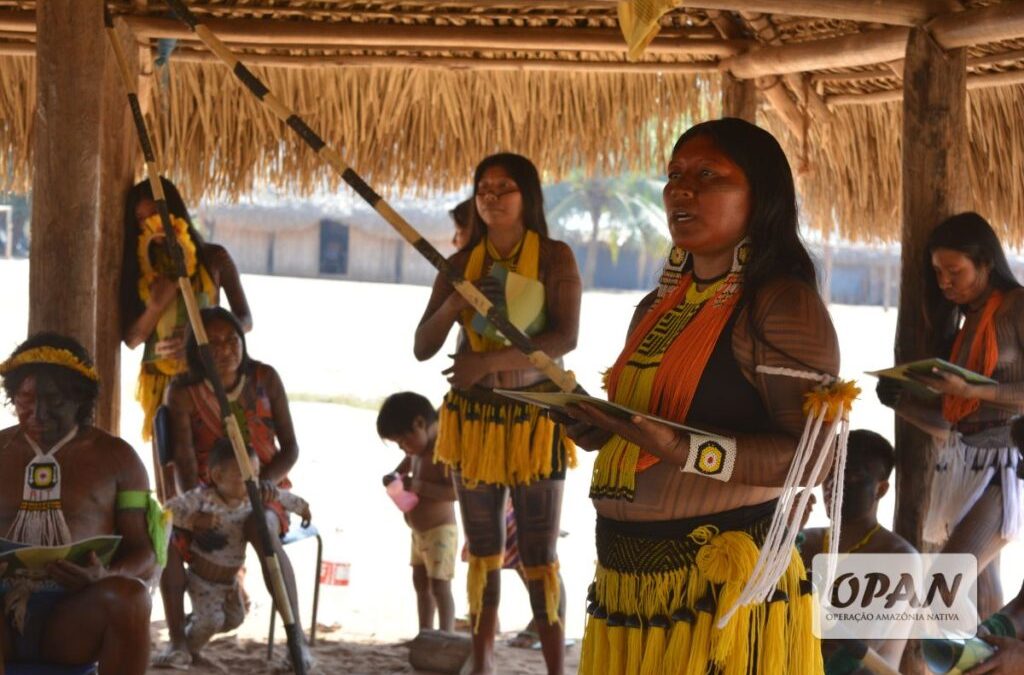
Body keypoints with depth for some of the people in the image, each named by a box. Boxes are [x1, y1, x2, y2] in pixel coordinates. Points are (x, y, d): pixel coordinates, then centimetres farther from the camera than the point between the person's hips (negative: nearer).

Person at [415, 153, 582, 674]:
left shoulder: (554, 258, -3)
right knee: (483, 551, 8)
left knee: (539, 556, -7)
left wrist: (490, 361, -22)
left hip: (534, 420, -3)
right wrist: (455, 303, -18)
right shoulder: (461, 264, 6)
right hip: (473, 419, 4)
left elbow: (566, 338, -16)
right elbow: (422, 347, 2)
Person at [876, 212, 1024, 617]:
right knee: (979, 590, 6)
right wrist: (900, 401, -4)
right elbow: (948, 419, 13)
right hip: (960, 465, 7)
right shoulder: (959, 322, 17)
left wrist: (968, 391, -20)